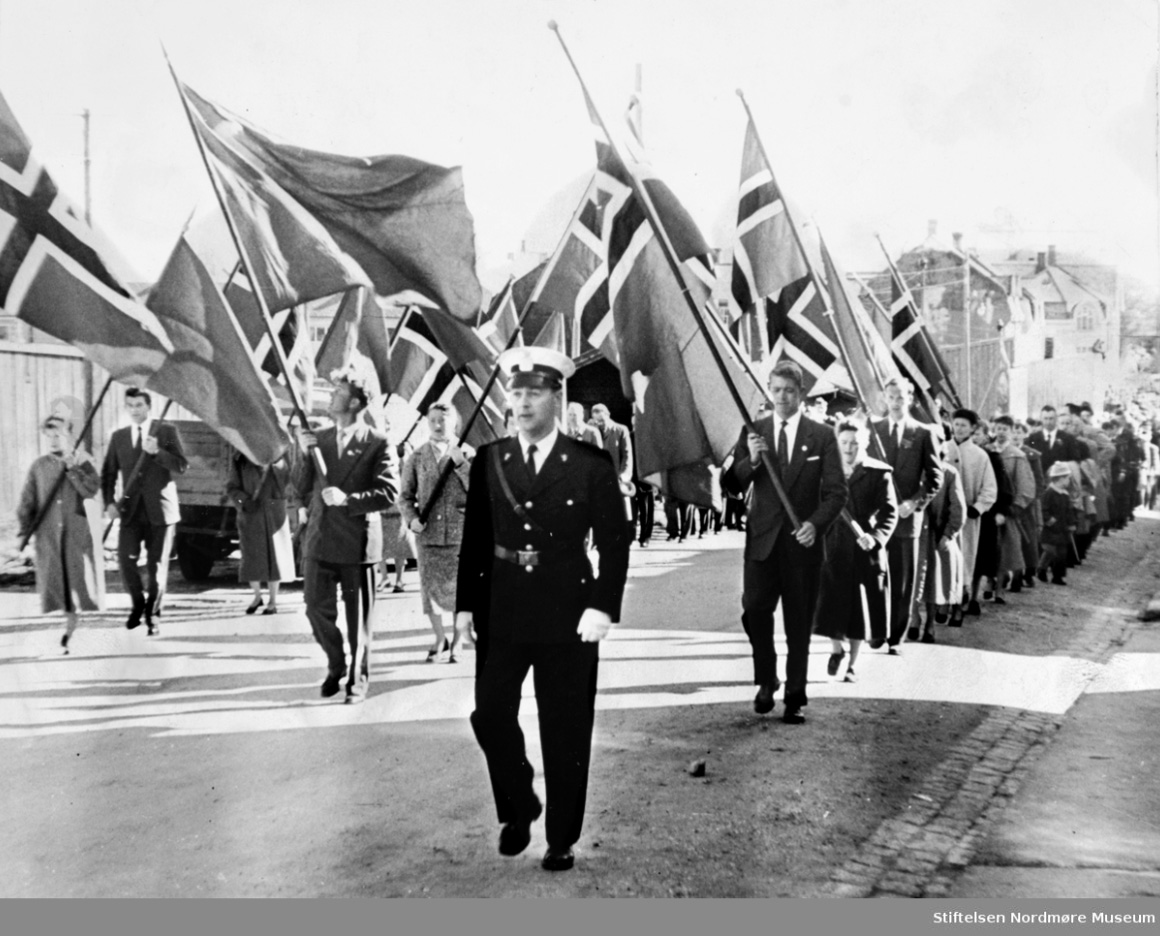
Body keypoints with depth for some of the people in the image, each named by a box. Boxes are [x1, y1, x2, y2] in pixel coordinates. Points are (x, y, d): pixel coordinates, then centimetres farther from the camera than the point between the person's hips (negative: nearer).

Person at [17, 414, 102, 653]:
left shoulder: (83, 462, 3)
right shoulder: (39, 466, 6)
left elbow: (91, 490, -11)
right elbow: (27, 502, 6)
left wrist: (71, 468, -14)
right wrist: (24, 531, 0)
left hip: (77, 532, -1)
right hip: (48, 534, 1)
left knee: (76, 579, -2)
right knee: (53, 580, -1)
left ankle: (69, 631, 9)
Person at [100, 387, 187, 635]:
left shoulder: (166, 431, 2)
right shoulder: (118, 436, 11)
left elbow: (182, 466, -6)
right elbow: (108, 473, 12)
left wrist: (157, 452, -21)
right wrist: (109, 502, -2)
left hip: (159, 509, -2)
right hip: (131, 510, 2)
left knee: (157, 565, 1)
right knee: (125, 560, -10)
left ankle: (152, 614, 17)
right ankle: (138, 603, 17)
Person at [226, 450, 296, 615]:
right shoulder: (239, 461, 0)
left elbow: (288, 480, -6)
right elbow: (231, 488, 1)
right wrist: (244, 500, -17)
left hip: (274, 515, -1)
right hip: (250, 515, 1)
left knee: (273, 557, 3)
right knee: (251, 558, 6)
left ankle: (273, 601, 14)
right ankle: (257, 596, 28)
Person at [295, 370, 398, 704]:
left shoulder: (377, 443, -6)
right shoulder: (319, 438, 9)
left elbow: (389, 492, -12)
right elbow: (303, 489, 9)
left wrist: (348, 499, -21)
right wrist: (306, 455, -5)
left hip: (357, 542, -4)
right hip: (320, 539, 4)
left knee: (358, 617, 5)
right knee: (316, 608, 6)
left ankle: (358, 679, 22)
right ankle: (335, 665, 31)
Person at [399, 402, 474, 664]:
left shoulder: (467, 453, 2)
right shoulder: (417, 457, 6)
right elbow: (405, 495, 10)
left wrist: (460, 464, -16)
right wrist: (411, 518, -7)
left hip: (460, 532, -1)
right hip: (428, 533, 1)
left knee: (459, 589, 2)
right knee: (430, 588, 5)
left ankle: (456, 643, 17)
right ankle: (439, 639, 24)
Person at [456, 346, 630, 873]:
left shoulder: (591, 465, -4)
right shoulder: (488, 461, 5)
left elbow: (614, 542, -4)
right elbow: (475, 537, 7)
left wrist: (602, 607, -12)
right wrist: (466, 603, 1)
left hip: (567, 614, -2)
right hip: (501, 611, 3)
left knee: (565, 731, 5)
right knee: (490, 715, 1)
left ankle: (562, 838, 21)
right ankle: (517, 811, 27)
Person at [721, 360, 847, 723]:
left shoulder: (822, 436, 3)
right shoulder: (753, 431, 7)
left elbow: (836, 491, 0)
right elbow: (731, 486, 4)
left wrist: (816, 524, -17)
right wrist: (750, 460, -16)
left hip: (803, 541, -1)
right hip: (762, 539, 1)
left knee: (799, 623, 4)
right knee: (754, 613, -6)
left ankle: (796, 697, 15)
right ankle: (766, 682, 17)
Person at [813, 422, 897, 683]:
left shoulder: (878, 473, -2)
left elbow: (890, 512, -5)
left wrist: (877, 537, -20)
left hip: (863, 551, -1)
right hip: (831, 549, 1)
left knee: (858, 608, 6)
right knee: (829, 604, 0)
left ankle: (852, 664, 21)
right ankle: (836, 649, 28)